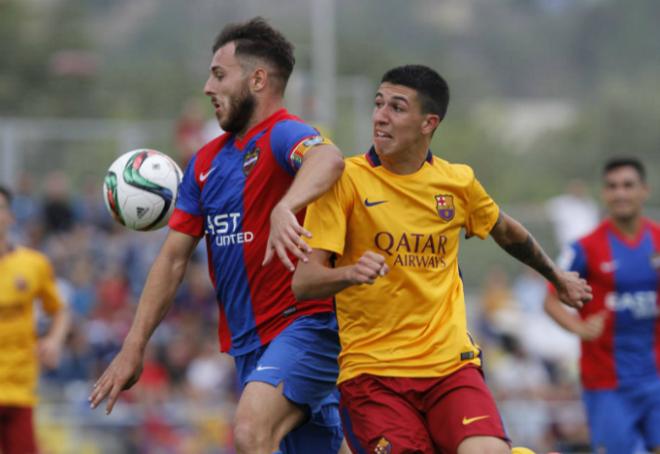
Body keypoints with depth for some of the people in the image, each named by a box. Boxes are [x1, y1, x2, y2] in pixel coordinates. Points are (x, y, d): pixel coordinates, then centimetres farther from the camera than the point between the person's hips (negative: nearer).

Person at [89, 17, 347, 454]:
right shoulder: (205, 162, 16)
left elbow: (328, 158, -35)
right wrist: (134, 346, 12)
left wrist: (284, 208, -55)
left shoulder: (283, 135, -10)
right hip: (248, 344, 8)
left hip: (305, 323, -8)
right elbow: (173, 258, 17)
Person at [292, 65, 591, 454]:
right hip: (371, 369, -2)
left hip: (451, 363, 2)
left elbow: (507, 231, 28)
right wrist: (351, 272, -32)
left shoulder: (458, 181, 6)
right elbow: (304, 282, -11)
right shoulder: (346, 180, -5)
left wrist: (557, 277, 42)